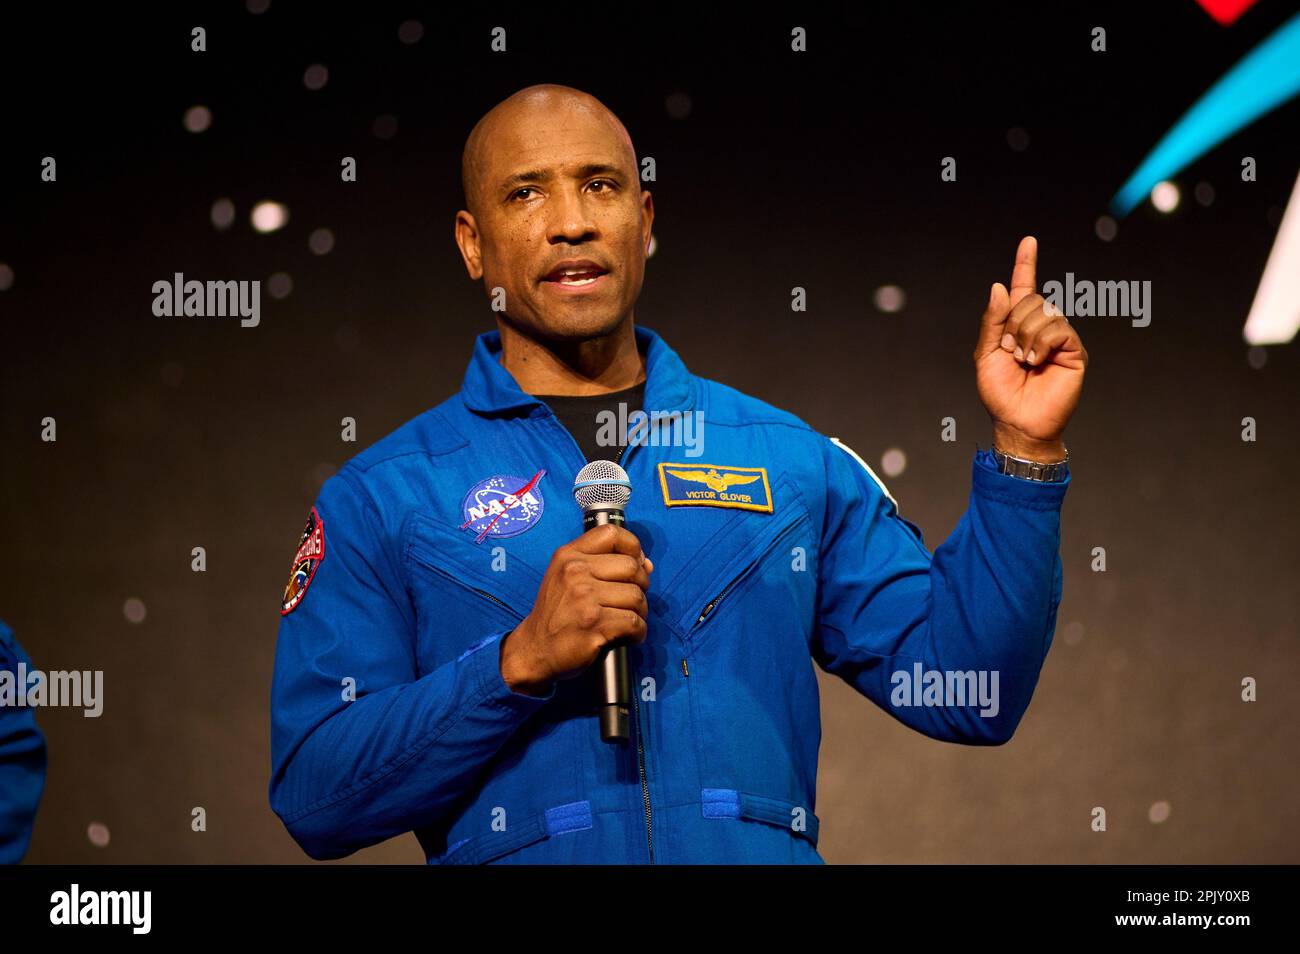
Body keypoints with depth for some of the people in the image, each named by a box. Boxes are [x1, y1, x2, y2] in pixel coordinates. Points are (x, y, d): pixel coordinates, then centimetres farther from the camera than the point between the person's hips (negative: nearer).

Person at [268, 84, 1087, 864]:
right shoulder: (380, 499, 5)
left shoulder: (789, 461, 11)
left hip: (766, 850, 1)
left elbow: (970, 693, 9)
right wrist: (521, 660, -12)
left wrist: (1024, 448, 3)